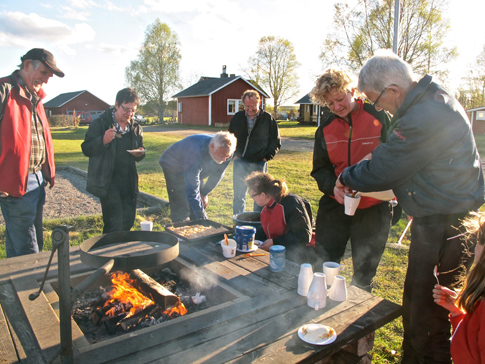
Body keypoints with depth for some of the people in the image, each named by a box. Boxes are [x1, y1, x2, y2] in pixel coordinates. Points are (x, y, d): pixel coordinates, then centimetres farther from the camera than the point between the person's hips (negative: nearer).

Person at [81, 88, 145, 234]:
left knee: (128, 220, 10)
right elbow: (86, 149, -7)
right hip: (107, 181, -5)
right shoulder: (100, 124, -4)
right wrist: (103, 141, -25)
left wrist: (139, 153, -6)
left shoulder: (136, 127, 10)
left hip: (128, 182, 5)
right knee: (114, 222, -9)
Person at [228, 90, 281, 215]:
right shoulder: (237, 118, 5)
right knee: (239, 196, 8)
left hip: (259, 164, -2)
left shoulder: (268, 119, -2)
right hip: (240, 163, 2)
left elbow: (276, 141, 3)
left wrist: (267, 157, -5)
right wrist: (234, 155, 6)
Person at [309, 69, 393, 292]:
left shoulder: (379, 118, -6)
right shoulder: (325, 129, 5)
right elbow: (320, 170, 7)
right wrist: (333, 187, -15)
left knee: (364, 275, 12)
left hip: (373, 209, -2)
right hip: (334, 207, 3)